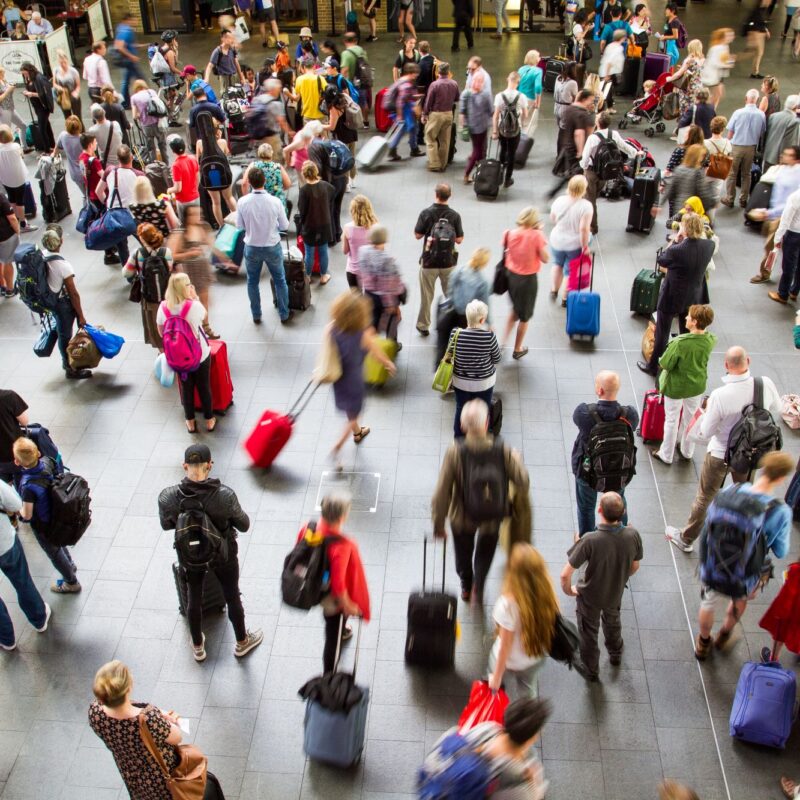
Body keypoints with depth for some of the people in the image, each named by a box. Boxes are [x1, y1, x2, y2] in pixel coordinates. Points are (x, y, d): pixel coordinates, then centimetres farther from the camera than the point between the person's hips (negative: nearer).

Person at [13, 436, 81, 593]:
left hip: (42, 525, -6)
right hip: (55, 514, 6)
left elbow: (27, 515, -28)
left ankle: (71, 583, 45)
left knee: (53, 552, 22)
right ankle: (70, 565, 62)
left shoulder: (28, 486, -41)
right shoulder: (47, 462, -23)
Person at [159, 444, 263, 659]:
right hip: (223, 555, -1)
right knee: (232, 597, 23)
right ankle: (242, 642, 47)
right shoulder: (225, 495, -32)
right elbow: (244, 526, -15)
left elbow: (166, 525, -6)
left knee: (193, 599, 26)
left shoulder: (167, 497, -27)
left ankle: (198, 647, 48)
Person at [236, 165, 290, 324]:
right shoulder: (275, 201, -18)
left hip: (252, 248, 1)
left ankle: (256, 316, 31)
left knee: (252, 282, 20)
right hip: (272, 247, -1)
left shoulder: (243, 201, -17)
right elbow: (284, 226, -7)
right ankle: (284, 314, 29)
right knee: (280, 280, 18)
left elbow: (239, 226, -5)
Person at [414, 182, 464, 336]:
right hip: (448, 261, 1)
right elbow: (459, 239, -5)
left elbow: (417, 235, -6)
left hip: (429, 261, -1)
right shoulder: (455, 215, -10)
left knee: (426, 295, 13)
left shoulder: (426, 213, -13)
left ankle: (423, 326, 22)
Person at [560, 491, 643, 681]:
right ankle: (615, 655, 62)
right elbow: (634, 566, -8)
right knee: (612, 620, 36)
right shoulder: (632, 535, -28)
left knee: (589, 633, 25)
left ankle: (591, 671, 48)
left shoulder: (590, 541, -39)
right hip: (616, 593, 3)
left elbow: (565, 575, -33)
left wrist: (569, 591, -11)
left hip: (589, 596, -3)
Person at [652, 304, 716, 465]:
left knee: (671, 420, 15)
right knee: (691, 418, 25)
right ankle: (687, 451, 44)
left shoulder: (680, 343, -34)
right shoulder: (710, 340, -17)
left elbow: (664, 365, -22)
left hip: (676, 387, -5)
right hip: (697, 385, 5)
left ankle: (666, 455, 32)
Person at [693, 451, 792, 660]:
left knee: (708, 606, 31)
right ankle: (724, 634, 61)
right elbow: (781, 552, -13)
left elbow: (708, 522, -3)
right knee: (740, 600, 36)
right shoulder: (779, 511, -27)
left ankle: (703, 644, 57)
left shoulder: (727, 493, -18)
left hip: (711, 570, 2)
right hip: (745, 579, -1)